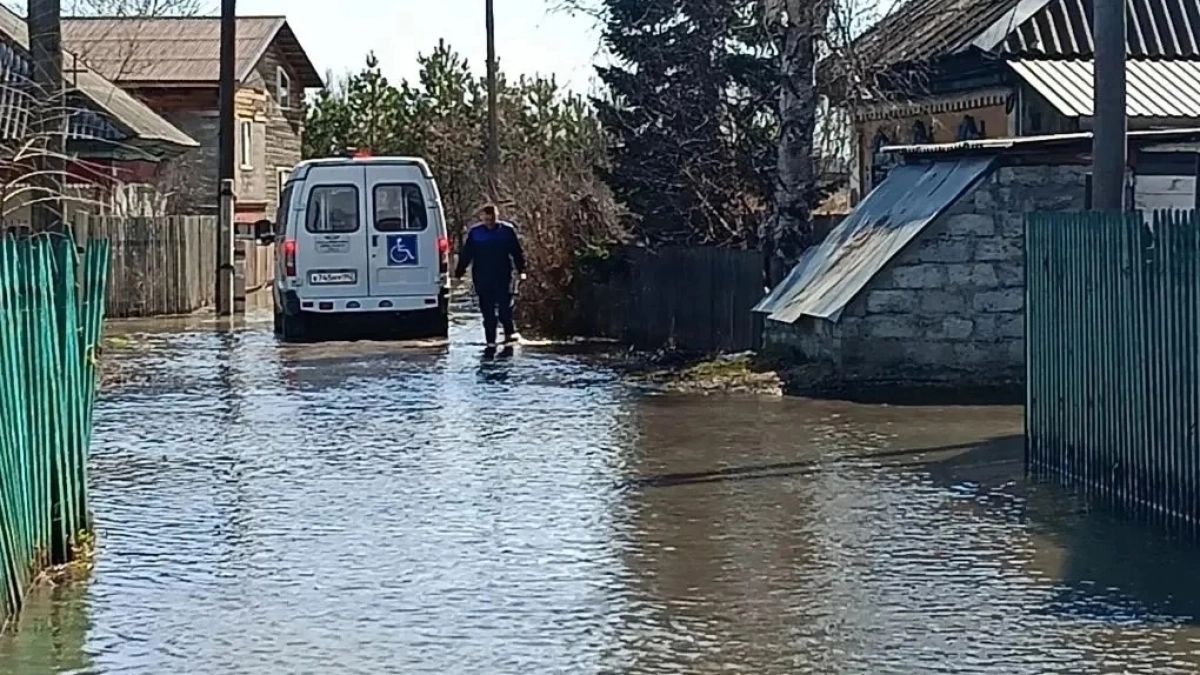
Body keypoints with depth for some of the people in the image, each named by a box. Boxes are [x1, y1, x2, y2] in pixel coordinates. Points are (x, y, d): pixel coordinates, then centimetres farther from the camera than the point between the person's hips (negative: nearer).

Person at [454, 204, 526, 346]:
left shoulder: (507, 230, 0)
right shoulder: (474, 233, 2)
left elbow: (517, 252, 6)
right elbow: (465, 254, 7)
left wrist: (521, 270, 1)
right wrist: (459, 272, 3)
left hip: (503, 277, -1)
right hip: (482, 278, 1)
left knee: (505, 306, -5)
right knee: (487, 311, 3)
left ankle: (509, 332, 16)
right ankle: (490, 340, 8)